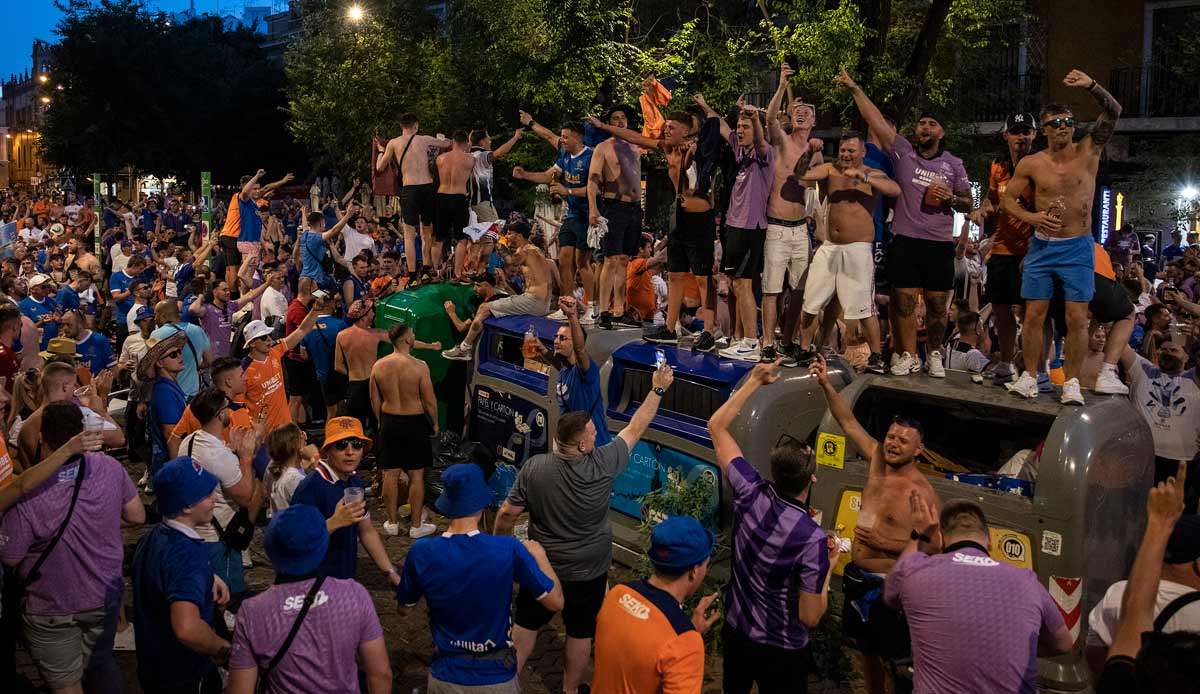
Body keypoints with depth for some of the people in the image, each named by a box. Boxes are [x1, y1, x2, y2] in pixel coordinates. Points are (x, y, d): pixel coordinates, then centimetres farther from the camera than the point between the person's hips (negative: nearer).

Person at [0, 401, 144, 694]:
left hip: (52, 609, -3)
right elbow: (137, 516, -5)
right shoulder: (110, 468, -19)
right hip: (106, 596, 3)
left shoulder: (26, 494, -29)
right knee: (101, 663, 27)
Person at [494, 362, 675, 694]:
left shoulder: (533, 468, -19)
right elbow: (635, 428, -9)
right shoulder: (603, 464, -22)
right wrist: (658, 390, 2)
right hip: (589, 572, -1)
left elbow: (506, 515, -13)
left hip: (542, 567, 1)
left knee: (526, 624, 19)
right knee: (580, 632, 17)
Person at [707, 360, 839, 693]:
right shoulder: (813, 538, -30)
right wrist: (827, 567, -8)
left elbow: (716, 426, -4)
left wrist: (754, 380, -1)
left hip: (735, 631, 4)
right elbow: (810, 617, -22)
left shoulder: (750, 493, -18)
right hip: (781, 650, -4)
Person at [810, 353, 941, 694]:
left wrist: (889, 544, -23)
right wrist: (826, 384, -8)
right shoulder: (877, 460, -1)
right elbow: (848, 422, 2)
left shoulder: (921, 492, -18)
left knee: (897, 658, 4)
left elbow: (936, 546, -18)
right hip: (858, 577, 7)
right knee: (863, 649, 21)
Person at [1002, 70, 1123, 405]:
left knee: (1077, 318, -3)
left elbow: (1113, 113, -11)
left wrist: (1091, 86, -26)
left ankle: (1072, 382, 5)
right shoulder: (1030, 164, 0)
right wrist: (1031, 217, -11)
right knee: (1034, 315, 2)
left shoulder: (1088, 152, -2)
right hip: (1042, 246, 1)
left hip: (1078, 249, -1)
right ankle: (1029, 377, 12)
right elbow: (1008, 197, 8)